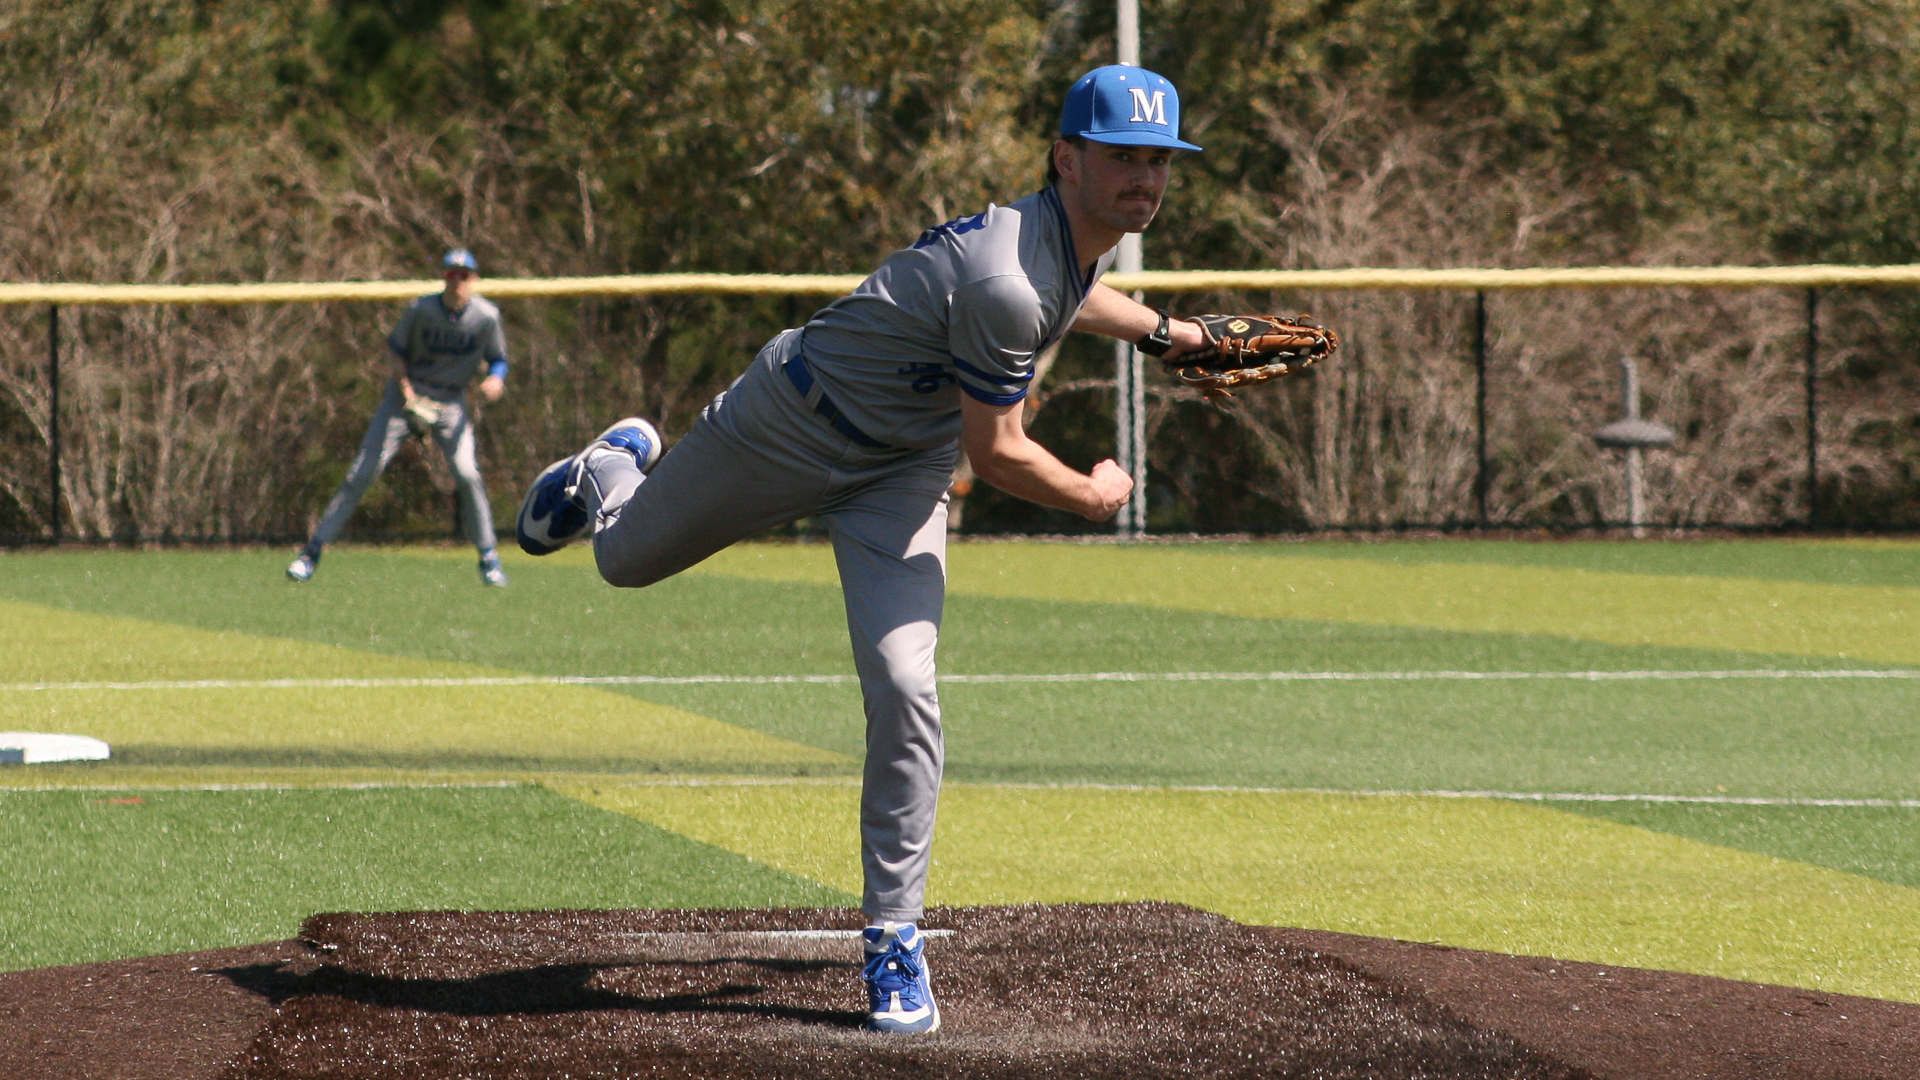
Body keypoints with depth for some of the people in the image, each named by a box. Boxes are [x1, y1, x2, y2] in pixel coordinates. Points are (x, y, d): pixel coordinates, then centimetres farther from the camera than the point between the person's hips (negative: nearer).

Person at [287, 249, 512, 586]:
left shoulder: (487, 317, -11)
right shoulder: (420, 309, -13)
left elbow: (498, 358, 1)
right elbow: (396, 349, 1)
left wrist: (496, 379, -21)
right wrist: (405, 388, -14)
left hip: (450, 403, 0)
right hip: (407, 393, 0)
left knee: (467, 474, -18)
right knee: (362, 471, -7)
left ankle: (489, 558, 0)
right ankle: (313, 551, -3)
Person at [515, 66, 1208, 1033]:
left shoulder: (1072, 236, -10)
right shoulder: (1005, 286, -38)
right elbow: (996, 454, -27)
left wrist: (1164, 332, 20)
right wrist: (1093, 497, -12)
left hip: (901, 471, 6)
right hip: (787, 431, -6)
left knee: (904, 689, -13)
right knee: (625, 560, 19)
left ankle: (895, 937, -4)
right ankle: (616, 472, 57)